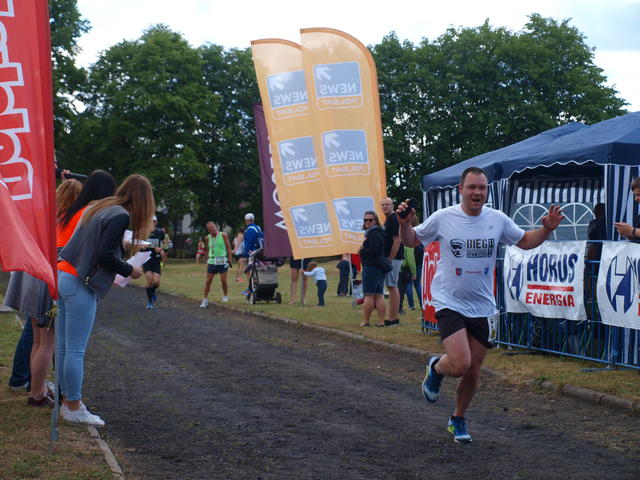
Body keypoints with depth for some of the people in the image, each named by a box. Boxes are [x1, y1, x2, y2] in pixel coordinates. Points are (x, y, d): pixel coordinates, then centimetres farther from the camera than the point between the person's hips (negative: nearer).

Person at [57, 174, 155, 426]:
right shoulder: (120, 216, -12)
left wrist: (124, 245, 20)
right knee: (76, 351, -2)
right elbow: (105, 255, -18)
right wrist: (130, 270, -4)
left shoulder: (97, 208, 15)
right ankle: (74, 408, 4)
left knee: (63, 347, 12)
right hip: (80, 284, -9)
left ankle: (67, 402, 21)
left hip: (63, 275, 9)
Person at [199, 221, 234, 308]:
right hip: (212, 261, 3)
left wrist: (230, 260, -6)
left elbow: (228, 248, -1)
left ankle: (225, 296, 18)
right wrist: (207, 261, 14)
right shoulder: (208, 238, 8)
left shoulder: (223, 235, -3)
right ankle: (205, 300, 5)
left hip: (222, 261, -3)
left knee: (223, 280, -4)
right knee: (208, 281, -1)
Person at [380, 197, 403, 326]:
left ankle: (394, 319, -9)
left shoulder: (395, 219, -12)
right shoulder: (387, 220, 19)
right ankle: (392, 318, 16)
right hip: (388, 258, 11)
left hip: (393, 258, -11)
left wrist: (390, 259, -19)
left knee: (392, 287, -10)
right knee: (391, 287, 12)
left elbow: (397, 241, -18)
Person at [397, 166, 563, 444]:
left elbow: (525, 241, 15)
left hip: (482, 307, 3)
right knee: (459, 365, -20)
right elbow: (412, 241, 6)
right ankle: (436, 368, 17)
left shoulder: (497, 220, 1)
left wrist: (547, 229, -3)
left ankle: (458, 419, 33)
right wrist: (404, 224, -15)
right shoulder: (443, 218, -6)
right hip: (449, 303, -3)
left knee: (473, 371, 9)